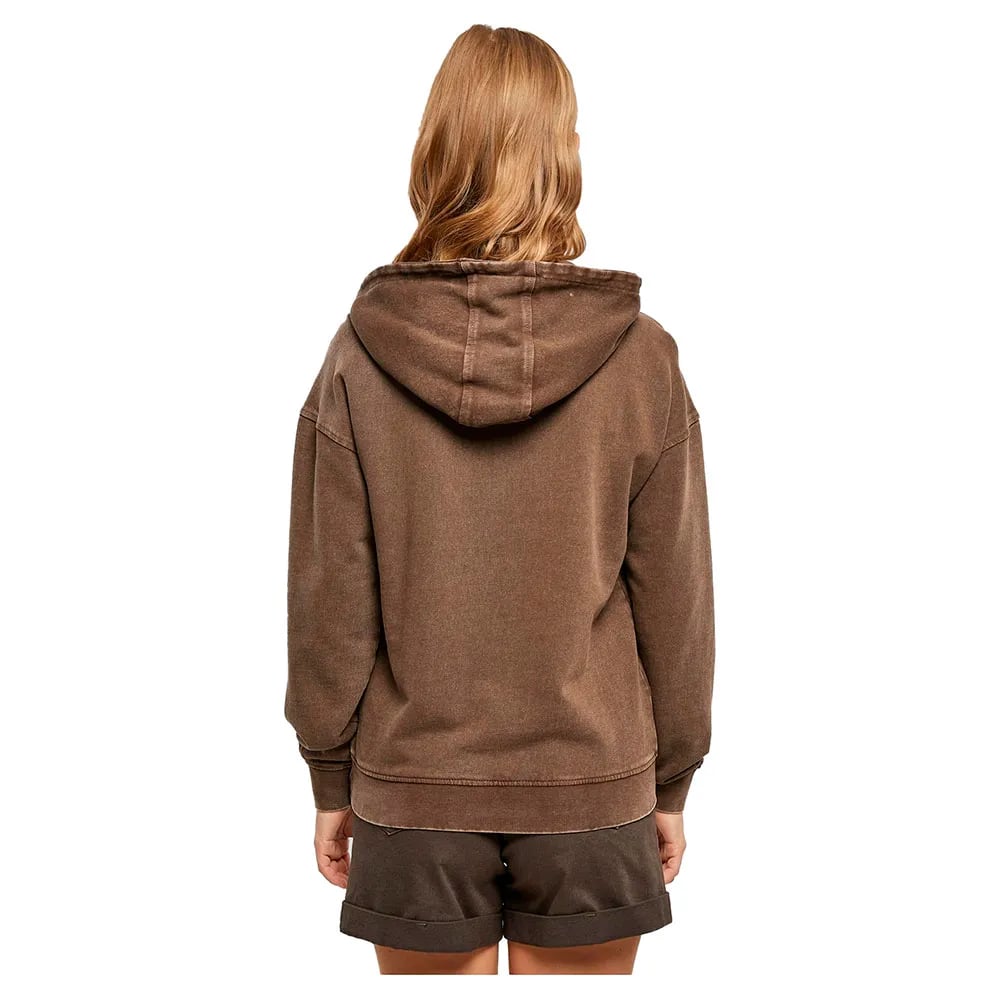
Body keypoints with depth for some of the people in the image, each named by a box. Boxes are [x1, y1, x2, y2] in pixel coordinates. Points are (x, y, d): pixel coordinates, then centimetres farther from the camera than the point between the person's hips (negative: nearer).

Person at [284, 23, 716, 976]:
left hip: (414, 796, 1)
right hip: (592, 794, 0)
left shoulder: (359, 355, -9)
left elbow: (329, 596, -5)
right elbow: (675, 597, -5)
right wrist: (671, 785, 8)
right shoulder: (642, 357, -10)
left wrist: (331, 781, 7)